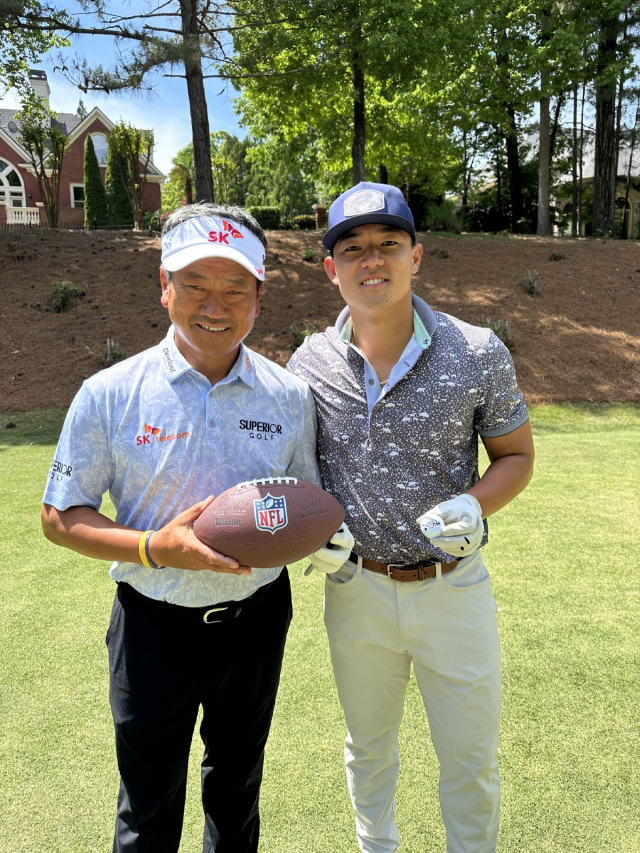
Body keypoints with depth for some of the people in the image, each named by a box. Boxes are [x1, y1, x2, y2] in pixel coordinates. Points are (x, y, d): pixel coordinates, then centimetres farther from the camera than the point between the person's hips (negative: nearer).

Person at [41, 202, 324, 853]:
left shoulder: (288, 396, -5)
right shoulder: (109, 394, -13)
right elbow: (60, 517, -8)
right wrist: (155, 548, -23)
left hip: (257, 619, 3)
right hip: (154, 626, -2)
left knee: (237, 787, 27)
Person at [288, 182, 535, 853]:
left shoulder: (479, 353, -12)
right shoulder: (309, 364, -6)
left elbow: (516, 454, -1)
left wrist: (473, 506, -20)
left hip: (453, 588, -1)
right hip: (356, 588, 2)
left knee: (471, 761, 17)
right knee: (368, 747, 25)